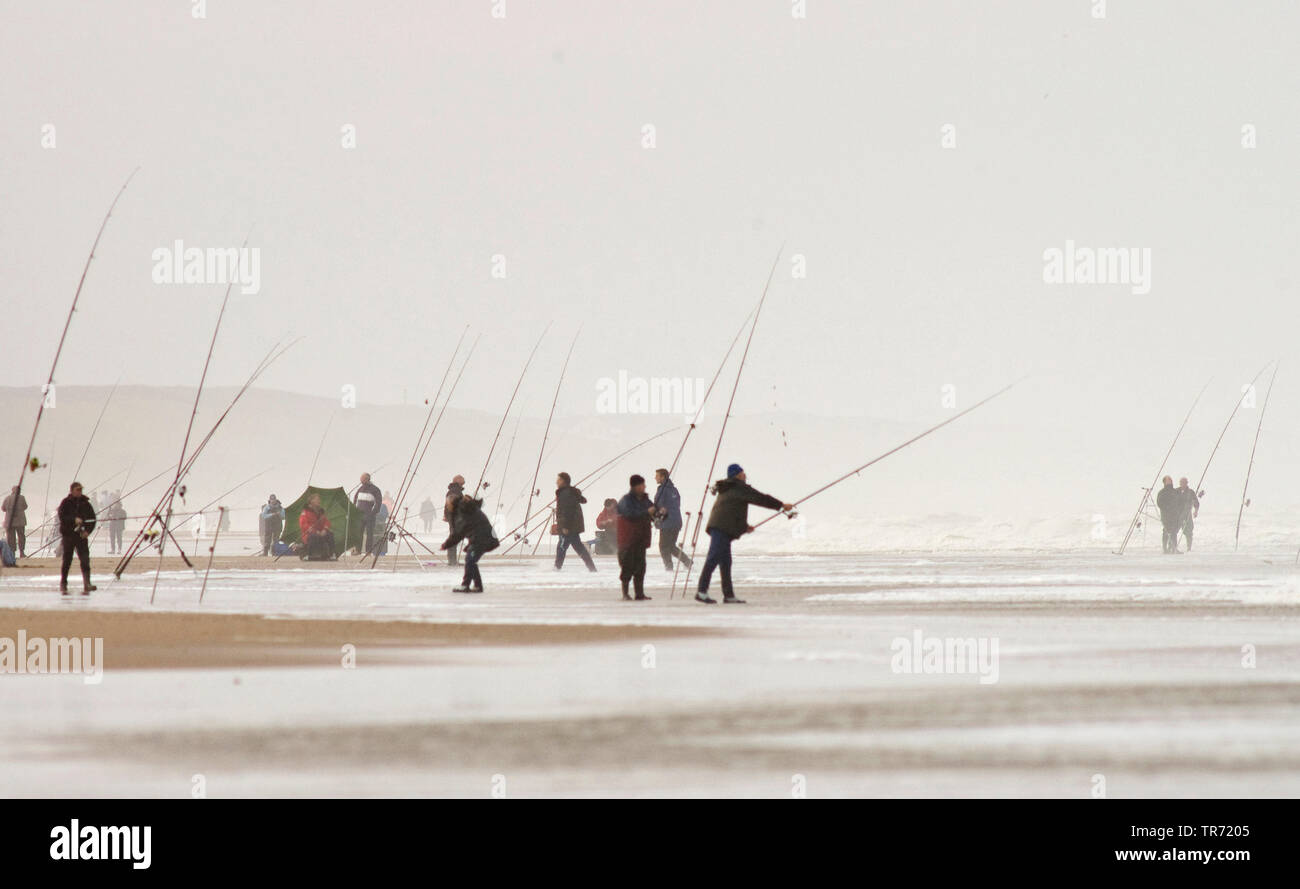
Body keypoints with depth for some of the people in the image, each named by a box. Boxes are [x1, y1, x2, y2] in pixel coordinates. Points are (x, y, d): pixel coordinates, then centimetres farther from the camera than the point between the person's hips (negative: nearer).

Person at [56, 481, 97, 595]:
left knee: (85, 559, -9)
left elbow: (92, 518, 10)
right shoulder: (66, 503, -1)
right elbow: (62, 517, -12)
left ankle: (87, 585, -14)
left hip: (81, 535, 2)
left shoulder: (85, 503, 7)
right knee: (67, 560, 3)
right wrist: (74, 519, -26)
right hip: (68, 535, -2)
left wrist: (88, 531, -5)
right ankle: (63, 585, 16)